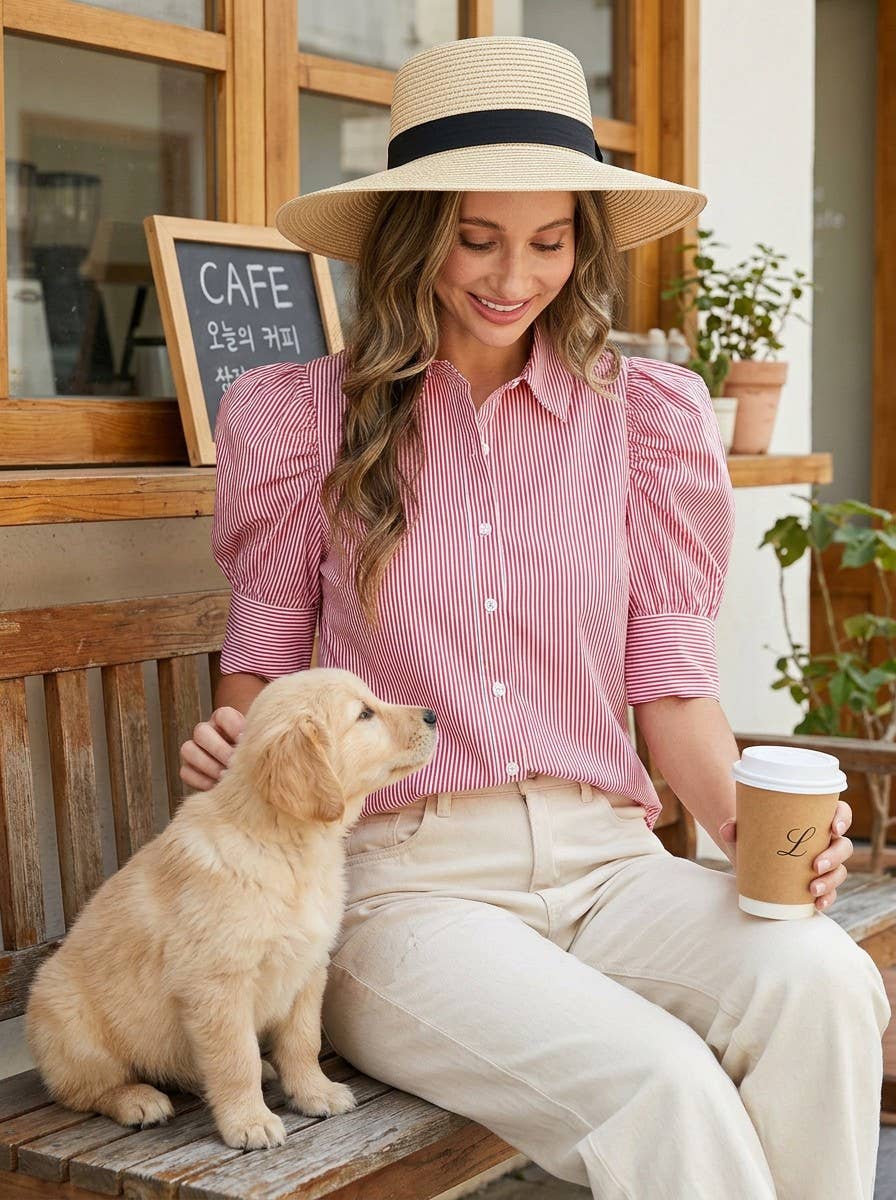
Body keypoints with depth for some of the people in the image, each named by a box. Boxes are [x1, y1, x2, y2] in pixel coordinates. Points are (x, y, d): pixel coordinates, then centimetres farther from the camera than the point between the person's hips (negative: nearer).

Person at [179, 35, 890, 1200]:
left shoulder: (649, 413, 6)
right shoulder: (300, 418, 3)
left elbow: (672, 684, 8)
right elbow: (265, 655, 13)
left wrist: (747, 820, -11)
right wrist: (235, 743, -10)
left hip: (603, 860, 3)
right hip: (404, 883, -2)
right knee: (657, 1083, -30)